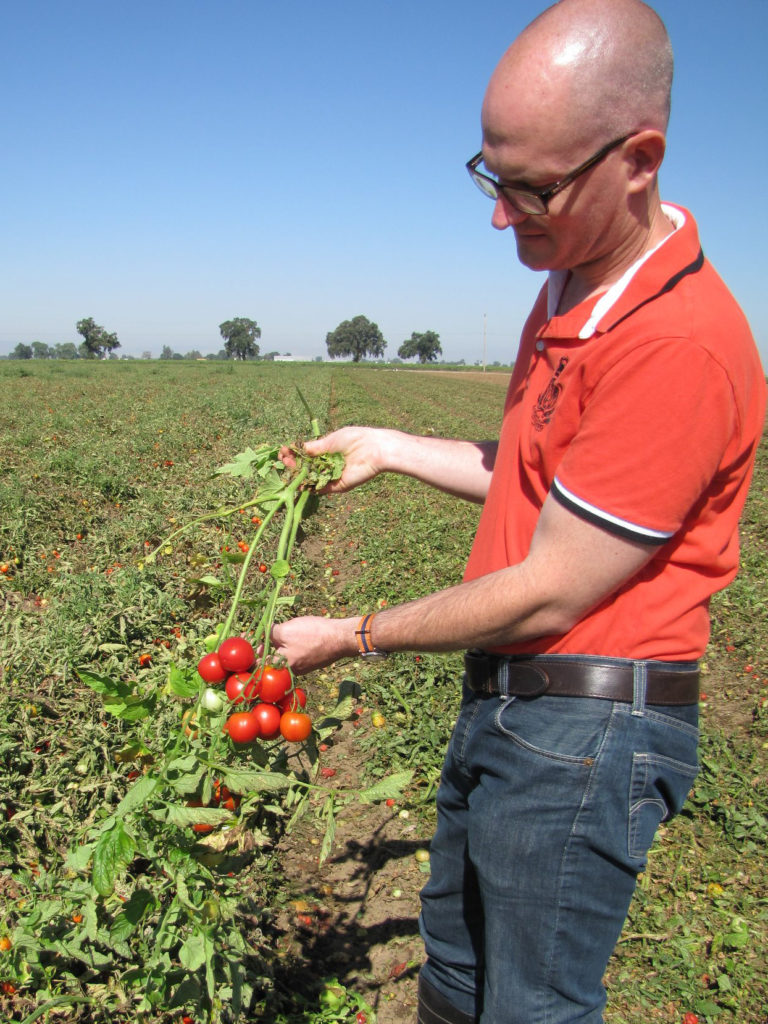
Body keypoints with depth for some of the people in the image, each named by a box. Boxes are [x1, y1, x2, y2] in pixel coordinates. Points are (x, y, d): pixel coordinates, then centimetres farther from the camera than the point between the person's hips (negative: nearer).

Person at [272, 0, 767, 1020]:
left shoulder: (678, 345, -26)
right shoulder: (571, 288, 7)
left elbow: (549, 595, -22)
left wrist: (354, 636, -10)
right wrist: (392, 448, 13)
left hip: (586, 737, -9)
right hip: (505, 707, 9)